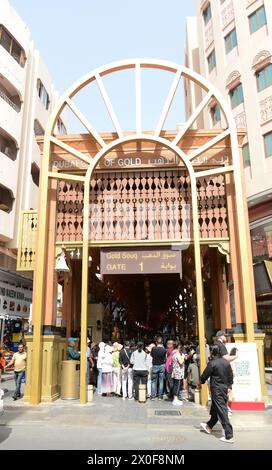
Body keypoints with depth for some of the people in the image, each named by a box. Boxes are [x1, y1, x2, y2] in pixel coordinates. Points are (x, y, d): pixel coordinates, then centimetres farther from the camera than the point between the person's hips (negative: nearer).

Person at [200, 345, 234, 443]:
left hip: (217, 390, -7)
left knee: (222, 412, -2)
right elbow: (230, 375, 9)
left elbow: (204, 376, -8)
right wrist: (229, 385, 22)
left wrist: (201, 382, 11)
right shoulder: (226, 362, 1)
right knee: (215, 408, 21)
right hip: (225, 388, 7)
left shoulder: (212, 363, -17)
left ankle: (229, 436, 0)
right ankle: (209, 426, 38)